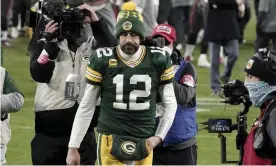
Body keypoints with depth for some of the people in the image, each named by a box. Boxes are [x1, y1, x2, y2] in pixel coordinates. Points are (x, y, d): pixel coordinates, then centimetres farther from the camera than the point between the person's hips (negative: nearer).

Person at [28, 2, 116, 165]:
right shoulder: (45, 44, 3)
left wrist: (96, 23, -16)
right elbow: (38, 74, -12)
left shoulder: (91, 44, 8)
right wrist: (50, 42, -18)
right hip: (50, 129, -2)